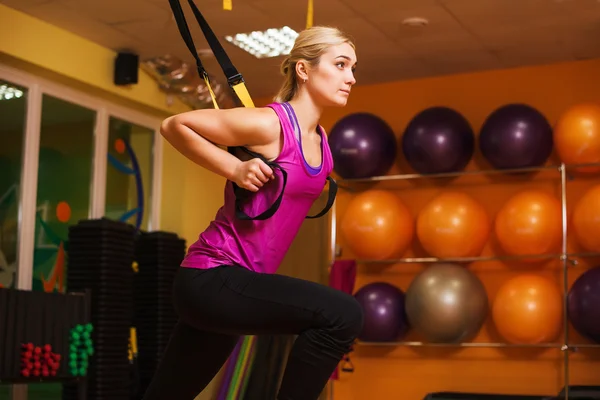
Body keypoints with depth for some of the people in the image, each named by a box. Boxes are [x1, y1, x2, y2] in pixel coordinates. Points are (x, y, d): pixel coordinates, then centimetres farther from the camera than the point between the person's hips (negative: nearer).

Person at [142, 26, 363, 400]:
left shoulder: (320, 140, 10)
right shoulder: (269, 124, -14)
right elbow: (174, 125, -9)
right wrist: (235, 168, -13)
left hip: (234, 283, 9)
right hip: (212, 278, -9)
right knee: (342, 315, -24)